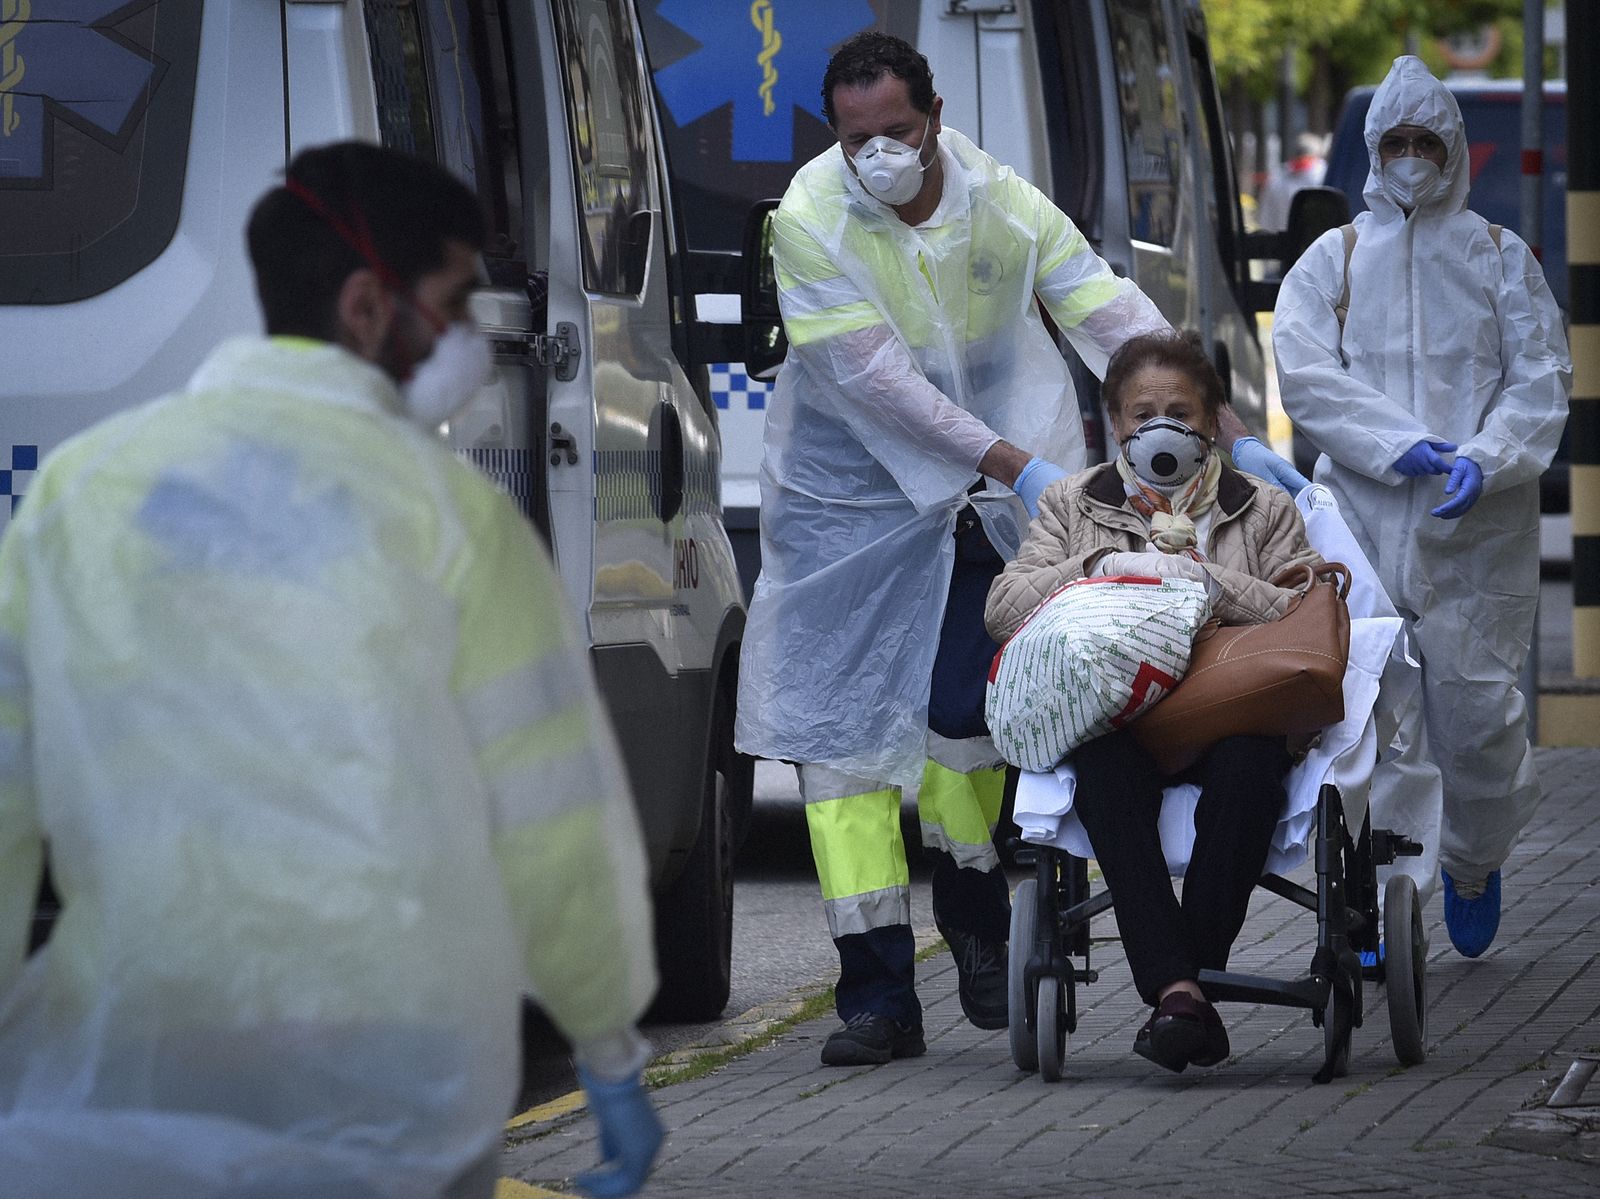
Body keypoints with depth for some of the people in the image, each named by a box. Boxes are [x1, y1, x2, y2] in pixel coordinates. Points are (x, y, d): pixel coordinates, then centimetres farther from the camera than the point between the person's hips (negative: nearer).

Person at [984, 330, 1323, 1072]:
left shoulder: (1264, 511, 20)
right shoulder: (1072, 506, 23)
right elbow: (1004, 607, 8)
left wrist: (1210, 583, -8)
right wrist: (1108, 567, -4)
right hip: (1117, 723, 0)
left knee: (1249, 760, -39)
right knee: (1101, 763, -38)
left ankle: (1196, 974, -36)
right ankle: (1176, 988, -47)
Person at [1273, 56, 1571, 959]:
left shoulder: (1500, 257, 11)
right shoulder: (1333, 260, 12)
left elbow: (1543, 376, 3)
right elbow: (1307, 372, -1)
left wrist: (1485, 457, -15)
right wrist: (1399, 445, -14)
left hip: (1477, 523, 0)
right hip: (1363, 514, 0)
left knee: (1476, 701, -3)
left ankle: (1475, 863, 22)